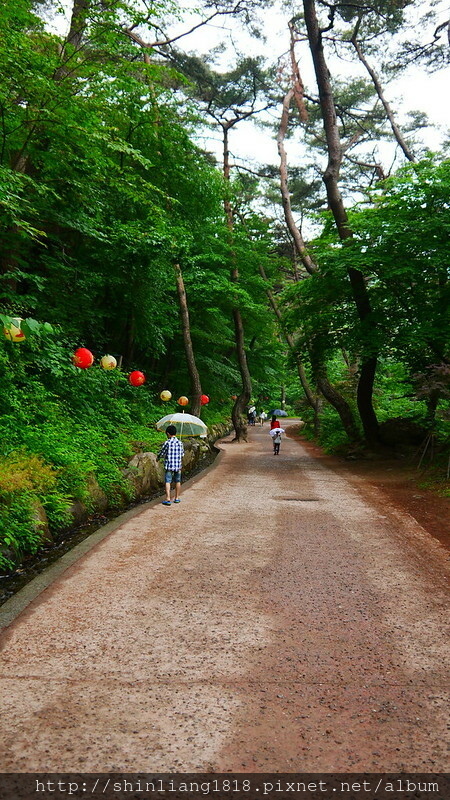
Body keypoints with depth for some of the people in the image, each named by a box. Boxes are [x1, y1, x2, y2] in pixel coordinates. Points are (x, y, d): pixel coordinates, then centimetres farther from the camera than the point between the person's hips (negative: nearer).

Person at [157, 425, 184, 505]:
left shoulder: (167, 443, -11)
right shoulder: (180, 443, 1)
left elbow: (161, 453, -3)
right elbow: (182, 454, 10)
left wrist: (157, 458, 17)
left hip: (169, 466, -4)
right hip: (178, 465, 4)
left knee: (168, 482, -2)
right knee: (177, 481, 15)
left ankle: (168, 499, -8)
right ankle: (177, 498, 25)